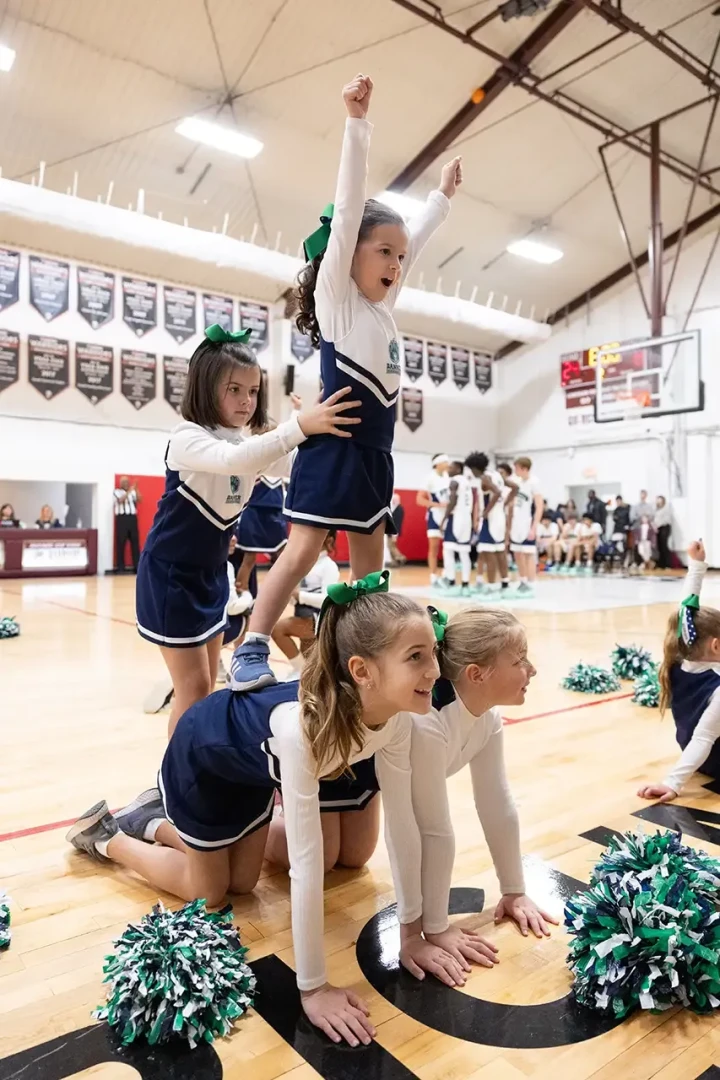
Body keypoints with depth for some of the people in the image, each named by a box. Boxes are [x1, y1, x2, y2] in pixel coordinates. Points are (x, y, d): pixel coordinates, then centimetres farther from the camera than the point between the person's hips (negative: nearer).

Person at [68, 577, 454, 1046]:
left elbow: (402, 819, -16)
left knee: (242, 884, 21)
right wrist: (313, 988, -31)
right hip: (205, 757, -6)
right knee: (210, 893, 14)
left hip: (256, 761, 6)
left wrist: (411, 931, -9)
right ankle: (106, 835, 34)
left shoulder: (396, 716, -26)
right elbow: (306, 861, -40)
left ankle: (153, 822, 40)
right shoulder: (303, 727, -46)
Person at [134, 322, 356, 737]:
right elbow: (233, 459, -41)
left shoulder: (249, 441, 2)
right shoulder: (187, 438, -21)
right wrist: (300, 425, -50)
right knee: (194, 688, -3)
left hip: (212, 574, 7)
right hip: (170, 575, -7)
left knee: (207, 684, 13)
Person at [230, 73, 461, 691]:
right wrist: (358, 123, -15)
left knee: (370, 562, 9)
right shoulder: (335, 295, -3)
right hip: (333, 448, -7)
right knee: (304, 550, -11)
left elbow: (415, 243, 28)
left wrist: (444, 195, 35)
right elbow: (348, 208, -11)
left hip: (374, 453, 8)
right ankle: (252, 651, -6)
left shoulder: (382, 305, 16)